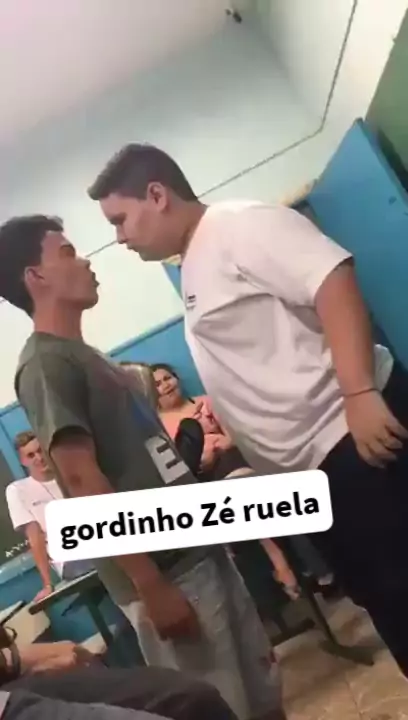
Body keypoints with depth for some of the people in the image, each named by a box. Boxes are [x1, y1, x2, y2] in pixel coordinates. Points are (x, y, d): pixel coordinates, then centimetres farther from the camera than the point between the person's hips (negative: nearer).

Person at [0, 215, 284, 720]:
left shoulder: (87, 356, 16)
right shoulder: (44, 363, -12)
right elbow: (82, 478, -20)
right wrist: (151, 587, -21)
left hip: (199, 552, 9)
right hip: (164, 572, -8)